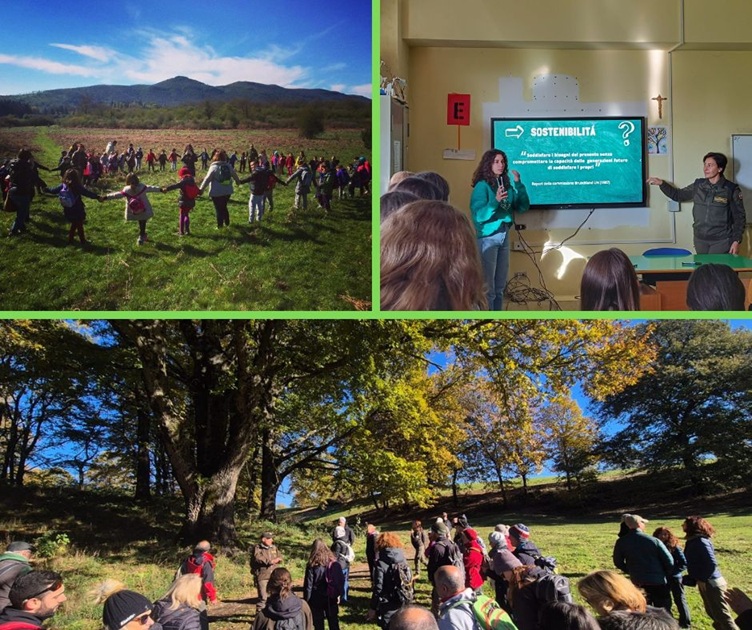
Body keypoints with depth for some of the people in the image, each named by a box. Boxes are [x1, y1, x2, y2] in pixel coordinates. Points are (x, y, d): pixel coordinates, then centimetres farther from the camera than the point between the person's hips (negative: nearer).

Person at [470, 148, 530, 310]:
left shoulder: (507, 185, 7)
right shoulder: (482, 186, -10)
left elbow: (523, 207, 6)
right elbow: (478, 216, -18)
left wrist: (519, 184, -2)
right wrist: (495, 201, -31)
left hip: (504, 236, 7)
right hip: (487, 238, -7)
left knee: (500, 286, 12)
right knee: (488, 286, -7)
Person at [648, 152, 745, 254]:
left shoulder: (731, 189, -8)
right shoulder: (698, 185, 3)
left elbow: (739, 217, -4)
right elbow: (678, 195, 16)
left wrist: (736, 241, -10)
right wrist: (661, 183, 3)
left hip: (721, 241, -4)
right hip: (700, 239, 4)